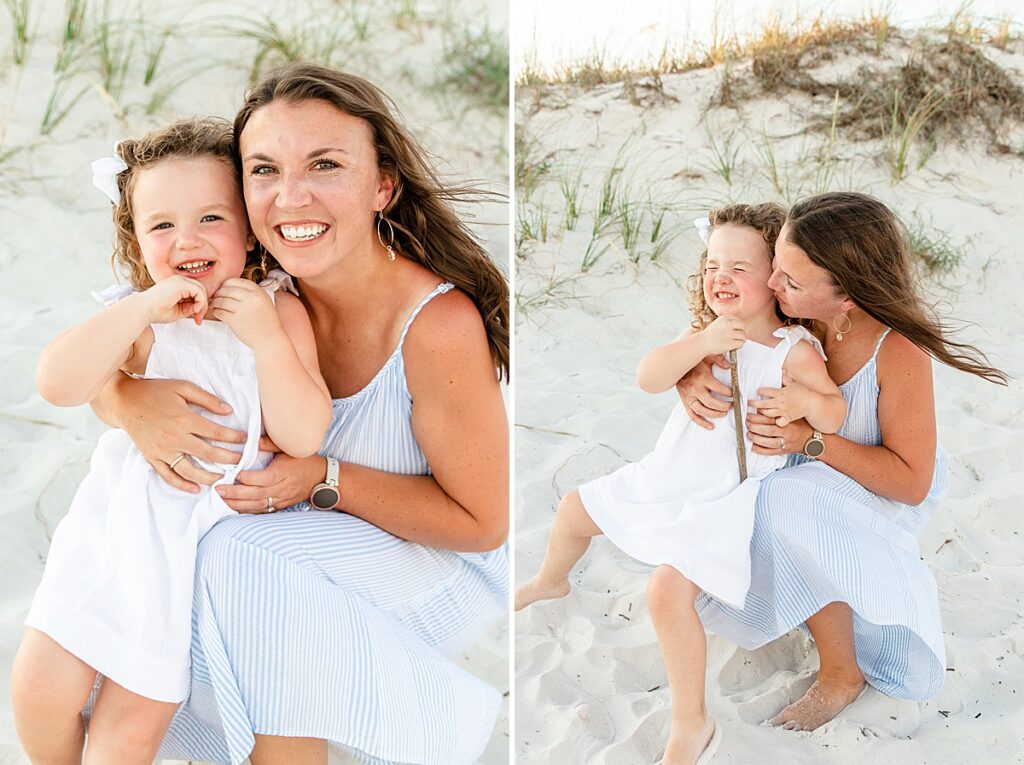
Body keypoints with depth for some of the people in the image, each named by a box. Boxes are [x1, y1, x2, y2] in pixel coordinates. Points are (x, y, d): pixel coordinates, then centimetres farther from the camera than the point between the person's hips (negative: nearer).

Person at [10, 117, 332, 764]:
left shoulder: (279, 310, -7)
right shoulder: (142, 319, -8)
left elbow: (303, 439, -14)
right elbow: (58, 384, -27)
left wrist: (267, 338, -24)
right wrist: (143, 306, -31)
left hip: (210, 527, -1)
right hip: (122, 510, 1)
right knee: (40, 689, 2)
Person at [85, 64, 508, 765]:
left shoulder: (438, 324, -30)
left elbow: (482, 522, -21)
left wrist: (324, 478, -29)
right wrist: (130, 401, -31)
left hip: (442, 561, -5)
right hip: (315, 538, 5)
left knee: (248, 559, -30)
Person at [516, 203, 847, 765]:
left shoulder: (794, 351, -13)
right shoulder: (704, 334, -1)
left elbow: (834, 416, -14)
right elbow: (648, 378, -15)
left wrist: (806, 401, -36)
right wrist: (701, 344, -31)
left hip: (722, 500, -7)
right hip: (667, 476, 7)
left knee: (669, 588, -26)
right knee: (575, 510, 18)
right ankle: (551, 581, 54)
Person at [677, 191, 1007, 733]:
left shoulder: (898, 352, -34)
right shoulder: (789, 319, -22)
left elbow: (911, 482, -27)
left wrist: (809, 441, -38)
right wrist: (689, 376, -31)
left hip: (884, 490, -6)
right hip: (806, 474, 6)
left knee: (788, 508, -32)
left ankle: (842, 674, -12)